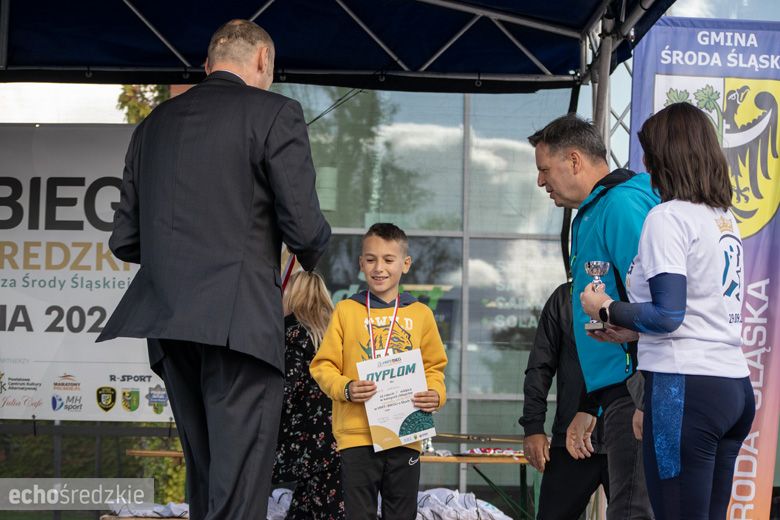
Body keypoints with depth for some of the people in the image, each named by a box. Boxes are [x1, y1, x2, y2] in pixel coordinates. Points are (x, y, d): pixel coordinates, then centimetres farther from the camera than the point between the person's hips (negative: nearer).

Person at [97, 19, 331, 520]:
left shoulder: (155, 123, 16)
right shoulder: (275, 113, 0)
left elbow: (125, 240, 15)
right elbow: (304, 229, -6)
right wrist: (316, 254, 16)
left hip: (170, 326, 6)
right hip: (239, 320, -6)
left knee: (205, 480, 16)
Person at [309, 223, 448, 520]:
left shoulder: (420, 314, 10)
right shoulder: (346, 311, 4)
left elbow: (433, 366, 13)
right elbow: (324, 365, 3)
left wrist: (436, 394, -8)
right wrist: (346, 388, -16)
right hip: (357, 433, -2)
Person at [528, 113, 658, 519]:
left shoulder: (621, 204, -10)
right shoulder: (591, 215, 24)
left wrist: (649, 399, -25)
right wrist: (588, 408, 28)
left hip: (637, 393, -11)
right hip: (617, 396, 11)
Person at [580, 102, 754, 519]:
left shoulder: (669, 218, -9)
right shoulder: (726, 218, 15)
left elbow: (669, 315, -17)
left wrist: (607, 310, -2)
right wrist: (634, 329, 21)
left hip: (686, 389, -8)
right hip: (735, 388, 8)